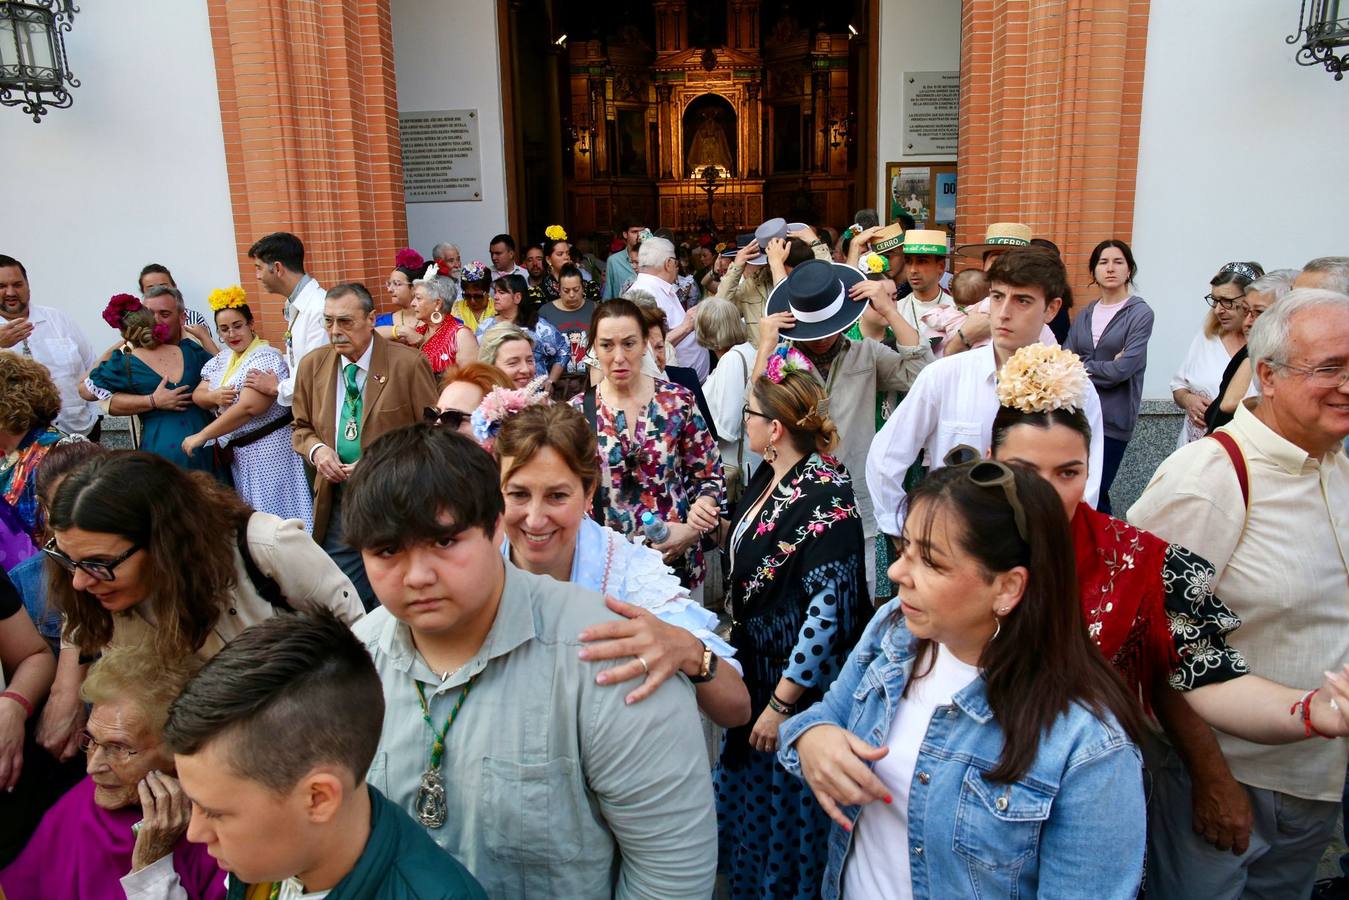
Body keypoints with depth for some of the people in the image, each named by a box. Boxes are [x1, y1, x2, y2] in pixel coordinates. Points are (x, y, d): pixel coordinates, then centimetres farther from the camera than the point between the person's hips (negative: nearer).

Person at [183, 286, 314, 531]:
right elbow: (197, 396, 11)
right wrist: (214, 396, -14)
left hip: (268, 450, -8)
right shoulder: (221, 359, 12)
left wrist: (201, 436, -21)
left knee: (274, 516, -2)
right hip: (238, 453, 8)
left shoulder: (265, 357, -15)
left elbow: (250, 407, -25)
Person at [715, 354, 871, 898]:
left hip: (799, 684, -8)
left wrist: (782, 702, -22)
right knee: (749, 791, 26)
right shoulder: (769, 476, 0)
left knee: (787, 809, 13)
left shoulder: (826, 497, -25)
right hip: (755, 669, 9)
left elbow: (830, 612, -26)